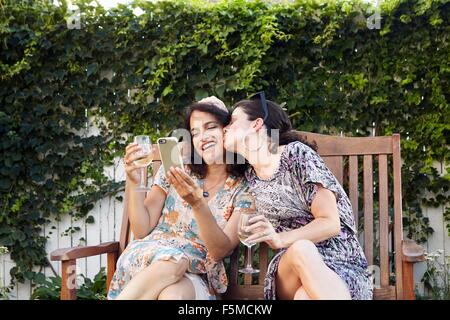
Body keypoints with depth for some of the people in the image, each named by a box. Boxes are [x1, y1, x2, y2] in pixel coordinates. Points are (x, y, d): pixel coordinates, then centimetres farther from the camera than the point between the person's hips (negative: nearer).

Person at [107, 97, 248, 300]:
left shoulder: (243, 190, 1)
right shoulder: (175, 168, 6)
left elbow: (220, 250, -11)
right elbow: (142, 231, 4)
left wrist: (198, 204, -26)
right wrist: (134, 183, -11)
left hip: (196, 277, -2)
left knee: (173, 293, -37)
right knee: (172, 260, -34)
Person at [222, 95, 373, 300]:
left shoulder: (297, 154, -5)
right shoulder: (249, 177, 12)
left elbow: (330, 223, -10)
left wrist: (280, 239, -25)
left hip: (341, 263, -4)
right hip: (291, 270, 4)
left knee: (305, 295, -40)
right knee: (300, 249, -34)